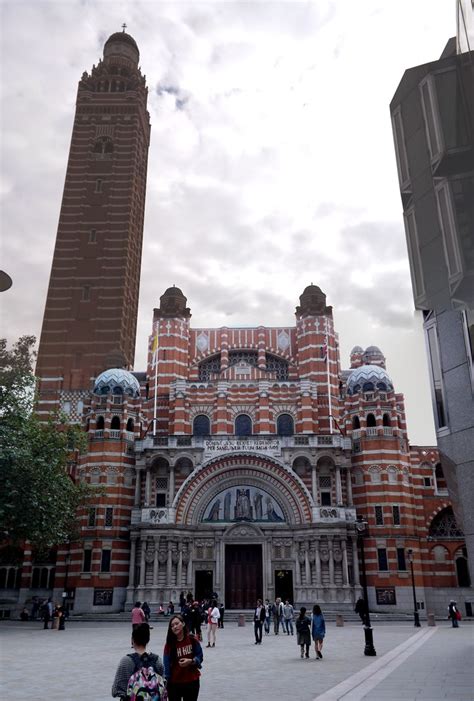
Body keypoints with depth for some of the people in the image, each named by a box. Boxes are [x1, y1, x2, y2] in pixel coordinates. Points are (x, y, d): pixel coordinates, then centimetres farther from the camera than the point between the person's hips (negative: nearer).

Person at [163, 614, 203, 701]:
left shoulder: (193, 640, -8)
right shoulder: (169, 644, -10)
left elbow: (200, 657, -2)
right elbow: (166, 664, -8)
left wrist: (191, 661, -21)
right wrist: (166, 681, -10)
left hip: (192, 681, 1)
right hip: (174, 683, -1)